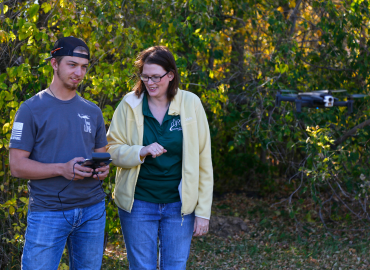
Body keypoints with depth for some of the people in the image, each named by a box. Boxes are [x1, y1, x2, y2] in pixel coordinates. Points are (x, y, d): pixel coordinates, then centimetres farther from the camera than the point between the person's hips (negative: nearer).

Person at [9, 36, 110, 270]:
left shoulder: (93, 111, 13)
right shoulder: (32, 109, -3)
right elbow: (17, 165, -8)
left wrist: (103, 168, -5)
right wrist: (62, 169, -22)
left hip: (93, 209, 5)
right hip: (48, 213, -4)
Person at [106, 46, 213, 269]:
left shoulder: (191, 104, -2)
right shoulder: (130, 105, -2)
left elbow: (204, 161, 0)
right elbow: (112, 149, -1)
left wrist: (203, 211, -3)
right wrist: (142, 152, -21)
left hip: (179, 205, 0)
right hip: (138, 204, 0)